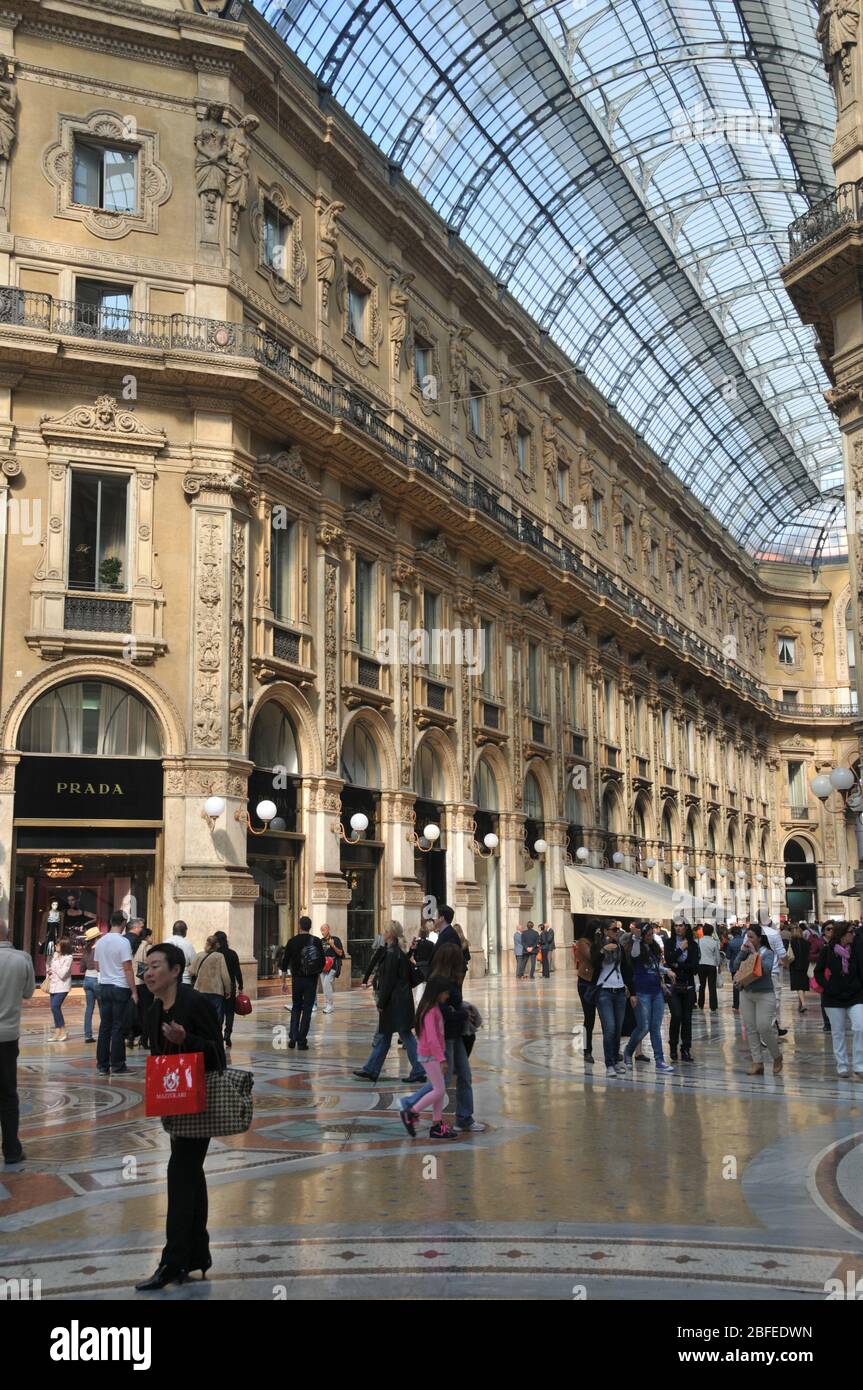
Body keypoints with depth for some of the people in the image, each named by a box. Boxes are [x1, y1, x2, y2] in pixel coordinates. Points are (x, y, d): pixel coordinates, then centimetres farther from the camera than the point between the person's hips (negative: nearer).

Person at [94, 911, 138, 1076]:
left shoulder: (100, 942, 7)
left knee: (104, 1026, 9)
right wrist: (134, 991, -10)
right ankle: (117, 1065, 1)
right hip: (120, 988, -6)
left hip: (104, 986, 6)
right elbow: (128, 969, -14)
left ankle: (102, 1065, 11)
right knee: (118, 1028, -2)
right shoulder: (123, 942, -12)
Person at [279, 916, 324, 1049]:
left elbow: (285, 963, -1)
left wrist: (283, 982, 5)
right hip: (312, 980, -1)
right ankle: (302, 1041, 1)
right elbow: (322, 962, -1)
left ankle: (292, 1038, 6)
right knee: (307, 1010, 4)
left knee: (296, 1008, 16)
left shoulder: (292, 942, -2)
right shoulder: (316, 941, -3)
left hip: (297, 979, 1)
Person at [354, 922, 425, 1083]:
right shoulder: (399, 951, 11)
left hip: (394, 1001, -10)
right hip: (401, 999, 10)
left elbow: (389, 981, -19)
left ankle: (418, 1072, 1)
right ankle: (371, 1070, 20)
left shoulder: (391, 953, -17)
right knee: (383, 1035, 14)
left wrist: (381, 1003, -13)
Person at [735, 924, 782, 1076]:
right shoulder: (747, 951, 7)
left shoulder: (768, 953, -6)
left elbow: (765, 968, -23)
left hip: (764, 995, -5)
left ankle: (777, 1057, 13)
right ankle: (757, 1062, 9)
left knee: (764, 1028, -10)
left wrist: (754, 952, -20)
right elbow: (737, 966, -2)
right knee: (751, 1029, 4)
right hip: (746, 994, 5)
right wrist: (743, 952, -10)